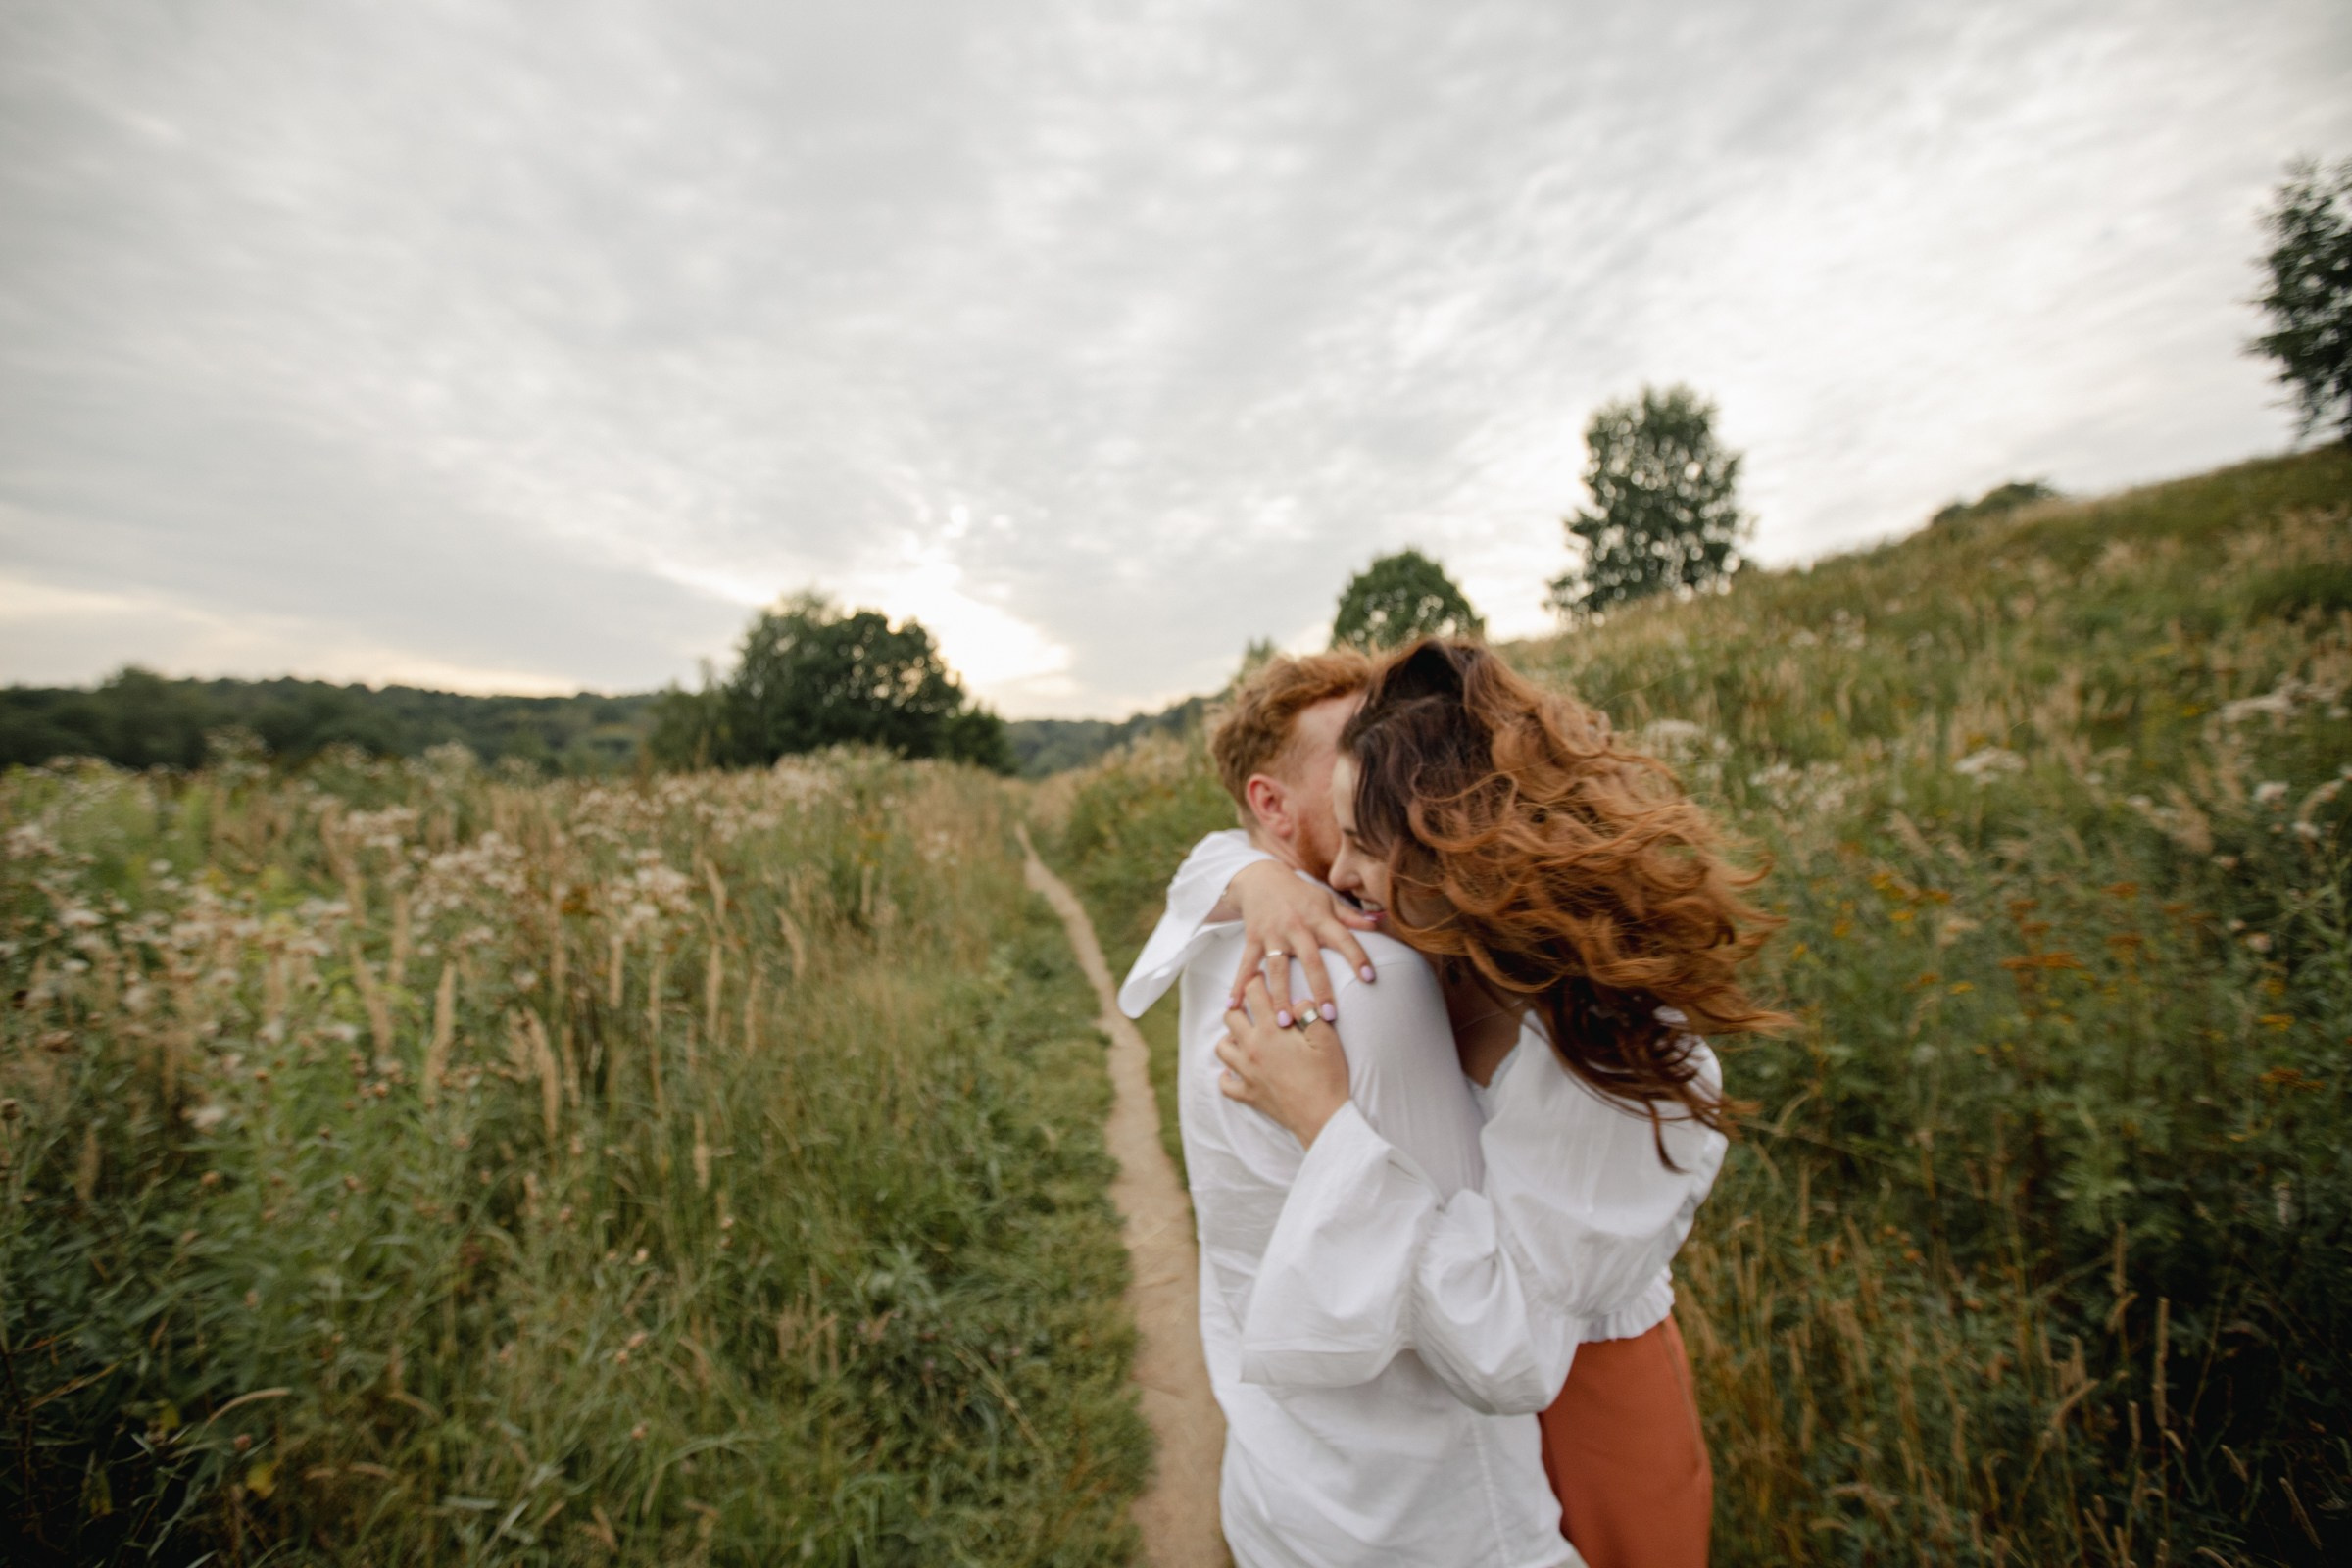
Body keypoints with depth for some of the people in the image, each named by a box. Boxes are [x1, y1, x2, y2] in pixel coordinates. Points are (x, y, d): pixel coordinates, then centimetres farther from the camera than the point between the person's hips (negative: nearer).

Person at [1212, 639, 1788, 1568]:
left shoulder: (1630, 1058, -32)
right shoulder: (1433, 964, -15)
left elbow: (1508, 1357, -34)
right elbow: (1222, 850, -6)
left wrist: (1330, 1119, -38)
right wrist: (1264, 882, -29)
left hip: (1579, 1399, -5)